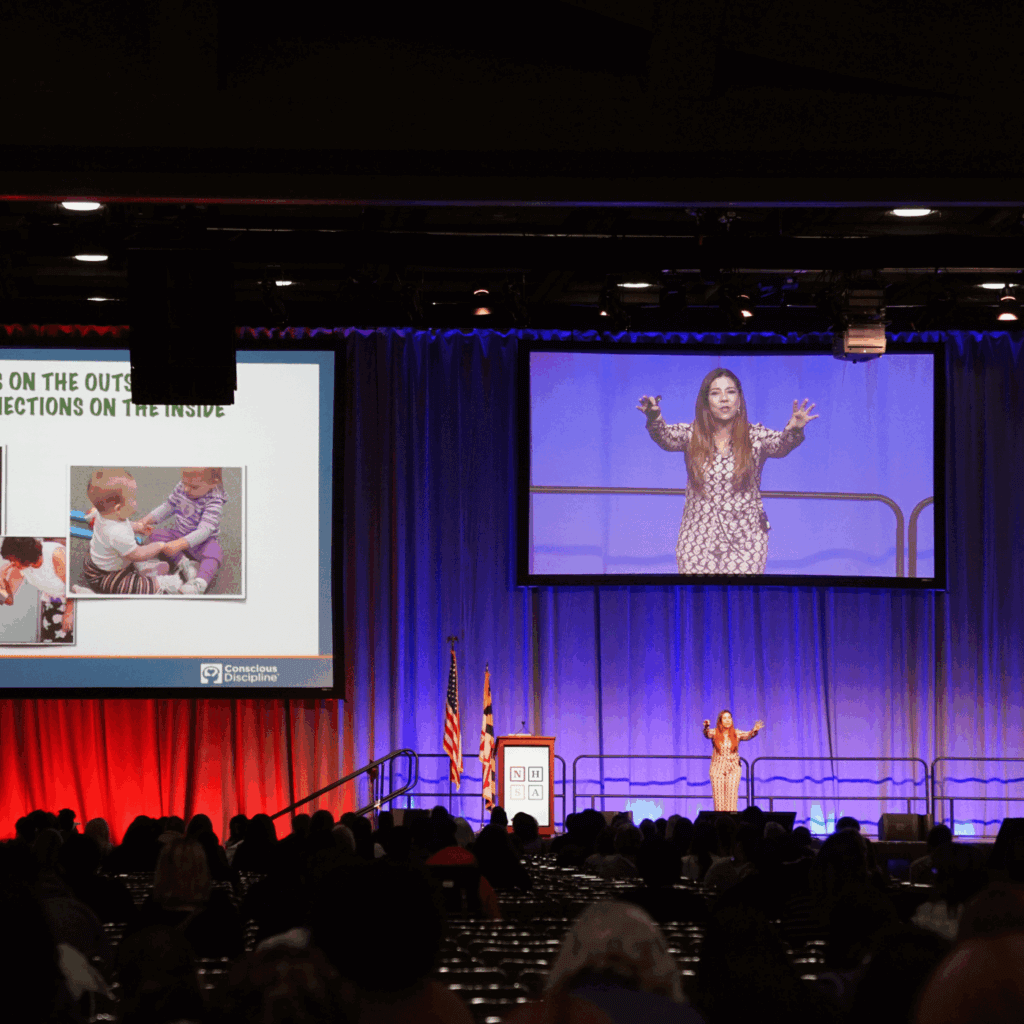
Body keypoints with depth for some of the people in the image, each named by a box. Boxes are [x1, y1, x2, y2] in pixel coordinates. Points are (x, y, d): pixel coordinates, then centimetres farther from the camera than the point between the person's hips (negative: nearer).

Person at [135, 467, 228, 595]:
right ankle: (184, 563, -27)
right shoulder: (181, 489, -7)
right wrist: (148, 519, -7)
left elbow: (204, 531, -35)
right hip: (179, 534, 6)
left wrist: (179, 544, -47)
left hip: (202, 541, -6)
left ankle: (199, 582, -61)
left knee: (214, 553, -36)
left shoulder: (214, 502, -26)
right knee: (155, 535, -15)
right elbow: (167, 507, 10)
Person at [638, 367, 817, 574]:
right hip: (698, 539, 1)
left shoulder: (755, 437, 0)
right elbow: (666, 437, -16)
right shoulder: (691, 435, 2)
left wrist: (794, 430, -41)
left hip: (745, 542, -1)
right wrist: (653, 419, -39)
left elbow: (780, 444, -18)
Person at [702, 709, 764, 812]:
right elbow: (707, 734, -20)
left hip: (733, 769, 1)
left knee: (732, 798, -5)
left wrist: (754, 731, -36)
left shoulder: (736, 733, 3)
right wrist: (706, 726, -44)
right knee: (719, 799, -3)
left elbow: (747, 735, -13)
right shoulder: (715, 733, 0)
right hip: (718, 769, -1)